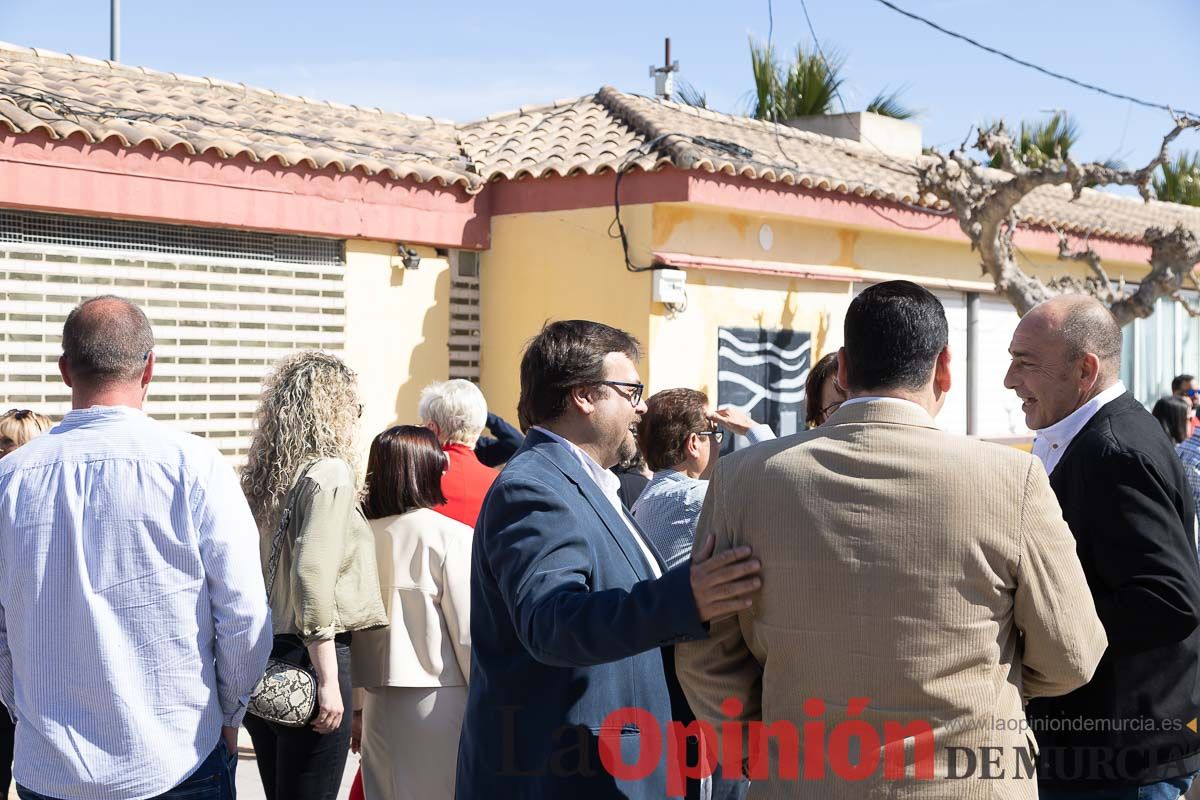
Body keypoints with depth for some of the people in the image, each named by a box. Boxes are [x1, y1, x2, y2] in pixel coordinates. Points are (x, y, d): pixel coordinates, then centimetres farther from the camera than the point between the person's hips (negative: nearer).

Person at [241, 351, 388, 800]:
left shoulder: (262, 477, 10)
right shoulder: (330, 473, -11)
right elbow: (313, 575, -20)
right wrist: (328, 680, -19)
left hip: (261, 663, 8)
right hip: (306, 660, -8)